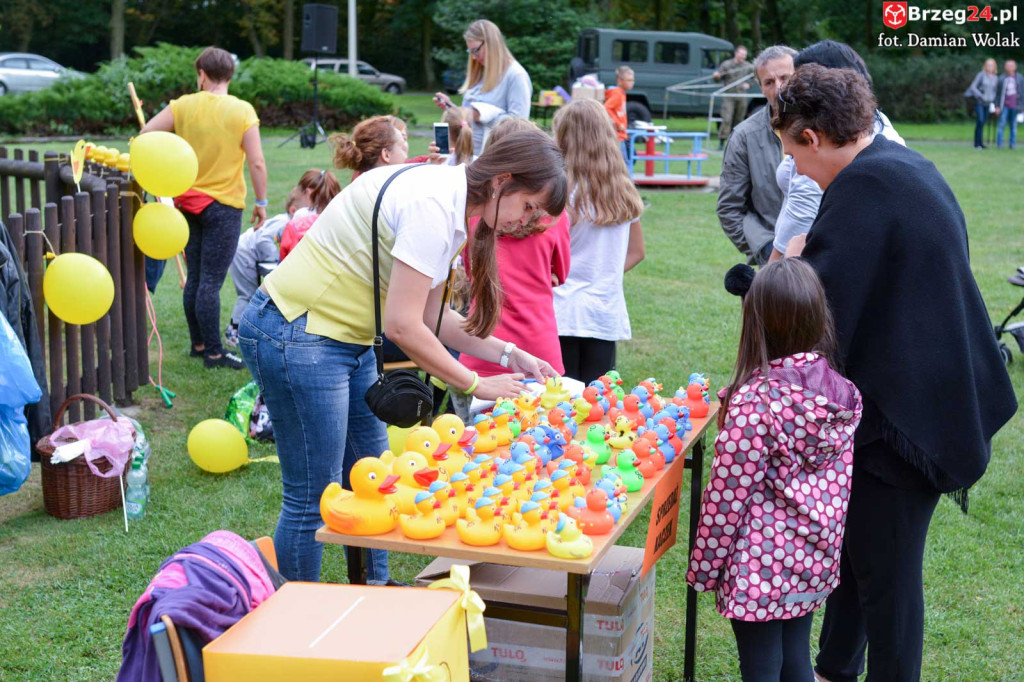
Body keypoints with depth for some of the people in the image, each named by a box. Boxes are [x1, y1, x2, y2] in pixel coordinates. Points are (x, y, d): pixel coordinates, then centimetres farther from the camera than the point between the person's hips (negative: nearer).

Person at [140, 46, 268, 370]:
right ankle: (213, 352, -1)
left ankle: (198, 344, 21)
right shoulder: (242, 111, -10)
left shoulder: (183, 105, 0)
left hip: (188, 201, 4)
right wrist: (261, 202, -1)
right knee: (211, 281, -5)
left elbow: (145, 135, 0)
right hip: (224, 205, -4)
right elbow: (257, 163, -12)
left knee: (195, 277, 13)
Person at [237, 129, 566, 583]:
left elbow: (429, 314, 12)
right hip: (297, 337, -10)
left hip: (346, 340, 10)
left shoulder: (453, 205, 7)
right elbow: (402, 326, -24)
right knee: (313, 499, -3)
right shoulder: (431, 206, -24)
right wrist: (476, 384, -14)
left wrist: (507, 355, 4)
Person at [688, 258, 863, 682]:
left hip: (762, 566, -6)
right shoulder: (842, 393, -2)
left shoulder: (754, 400, -22)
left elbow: (728, 495, -17)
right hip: (816, 559, 6)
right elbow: (840, 483, 8)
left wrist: (703, 567, -5)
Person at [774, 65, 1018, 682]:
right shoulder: (906, 166, 10)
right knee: (853, 544, 22)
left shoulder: (864, 186, -21)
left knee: (885, 570, 3)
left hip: (899, 415, -10)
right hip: (933, 393, 10)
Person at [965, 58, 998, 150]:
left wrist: (993, 102, 5)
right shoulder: (981, 75, -7)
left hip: (987, 104, 5)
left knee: (982, 123, 6)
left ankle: (980, 143, 11)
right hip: (979, 102, -5)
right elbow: (973, 87, -10)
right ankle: (977, 144, -11)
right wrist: (981, 96, -18)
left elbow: (994, 91, 16)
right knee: (980, 121, -14)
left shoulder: (996, 78, 7)